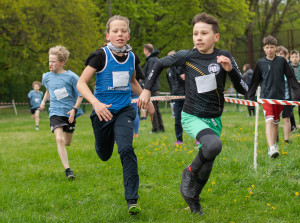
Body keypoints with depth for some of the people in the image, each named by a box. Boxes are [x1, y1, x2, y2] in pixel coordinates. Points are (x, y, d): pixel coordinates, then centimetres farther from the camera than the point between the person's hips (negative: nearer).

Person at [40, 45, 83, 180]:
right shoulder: (47, 76, 3)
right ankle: (67, 170, -21)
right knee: (59, 140, -21)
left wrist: (74, 109, -13)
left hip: (69, 113, -1)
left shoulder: (71, 77, -8)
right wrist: (44, 101, 14)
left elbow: (80, 95, -2)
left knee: (67, 143, 12)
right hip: (55, 112, 1)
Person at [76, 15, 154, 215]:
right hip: (103, 111, -1)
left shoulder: (132, 57, 0)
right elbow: (81, 83, -15)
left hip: (124, 110, 1)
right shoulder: (101, 56, -14)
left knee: (126, 149, -21)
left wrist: (147, 101, 20)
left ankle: (132, 200, -18)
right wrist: (96, 103, -30)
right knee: (104, 155, 15)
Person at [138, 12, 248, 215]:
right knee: (214, 145, -33)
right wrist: (147, 90, 6)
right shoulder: (186, 56, -10)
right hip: (192, 117, -3)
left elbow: (244, 89, -8)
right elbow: (160, 64, 8)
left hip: (214, 120, 3)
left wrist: (230, 69, -23)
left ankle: (193, 199, 40)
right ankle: (190, 172, -4)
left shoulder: (224, 57, -7)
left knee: (207, 167, 13)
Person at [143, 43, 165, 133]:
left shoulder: (151, 60, -12)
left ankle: (155, 128, -6)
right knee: (156, 108, 14)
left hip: (151, 87, -10)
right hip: (156, 87, 10)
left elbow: (149, 75, -18)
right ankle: (161, 127, 16)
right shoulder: (156, 59, 17)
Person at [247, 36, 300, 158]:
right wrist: (250, 97, 9)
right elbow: (255, 82, 11)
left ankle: (273, 145, 26)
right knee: (269, 121, -17)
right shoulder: (260, 63, 3)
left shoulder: (282, 61, 5)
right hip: (266, 97, -2)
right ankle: (271, 148, -28)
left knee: (276, 122, 11)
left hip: (280, 97, 2)